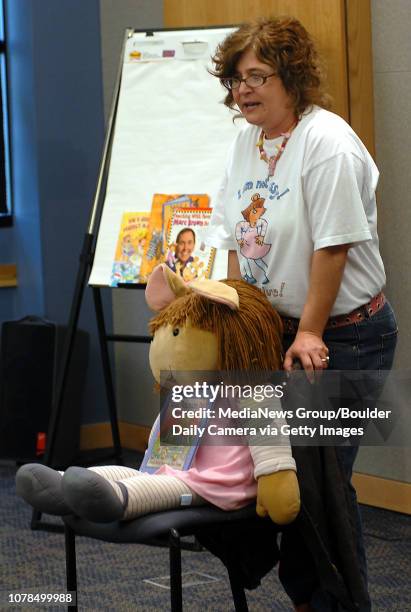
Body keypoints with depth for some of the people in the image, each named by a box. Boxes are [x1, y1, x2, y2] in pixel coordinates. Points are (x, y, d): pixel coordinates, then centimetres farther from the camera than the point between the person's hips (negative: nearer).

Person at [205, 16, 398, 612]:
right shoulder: (247, 140, 8)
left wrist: (310, 333, -18)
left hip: (344, 335, -7)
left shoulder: (327, 142, -17)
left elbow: (332, 247, -19)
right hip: (276, 329, 8)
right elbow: (236, 238, 13)